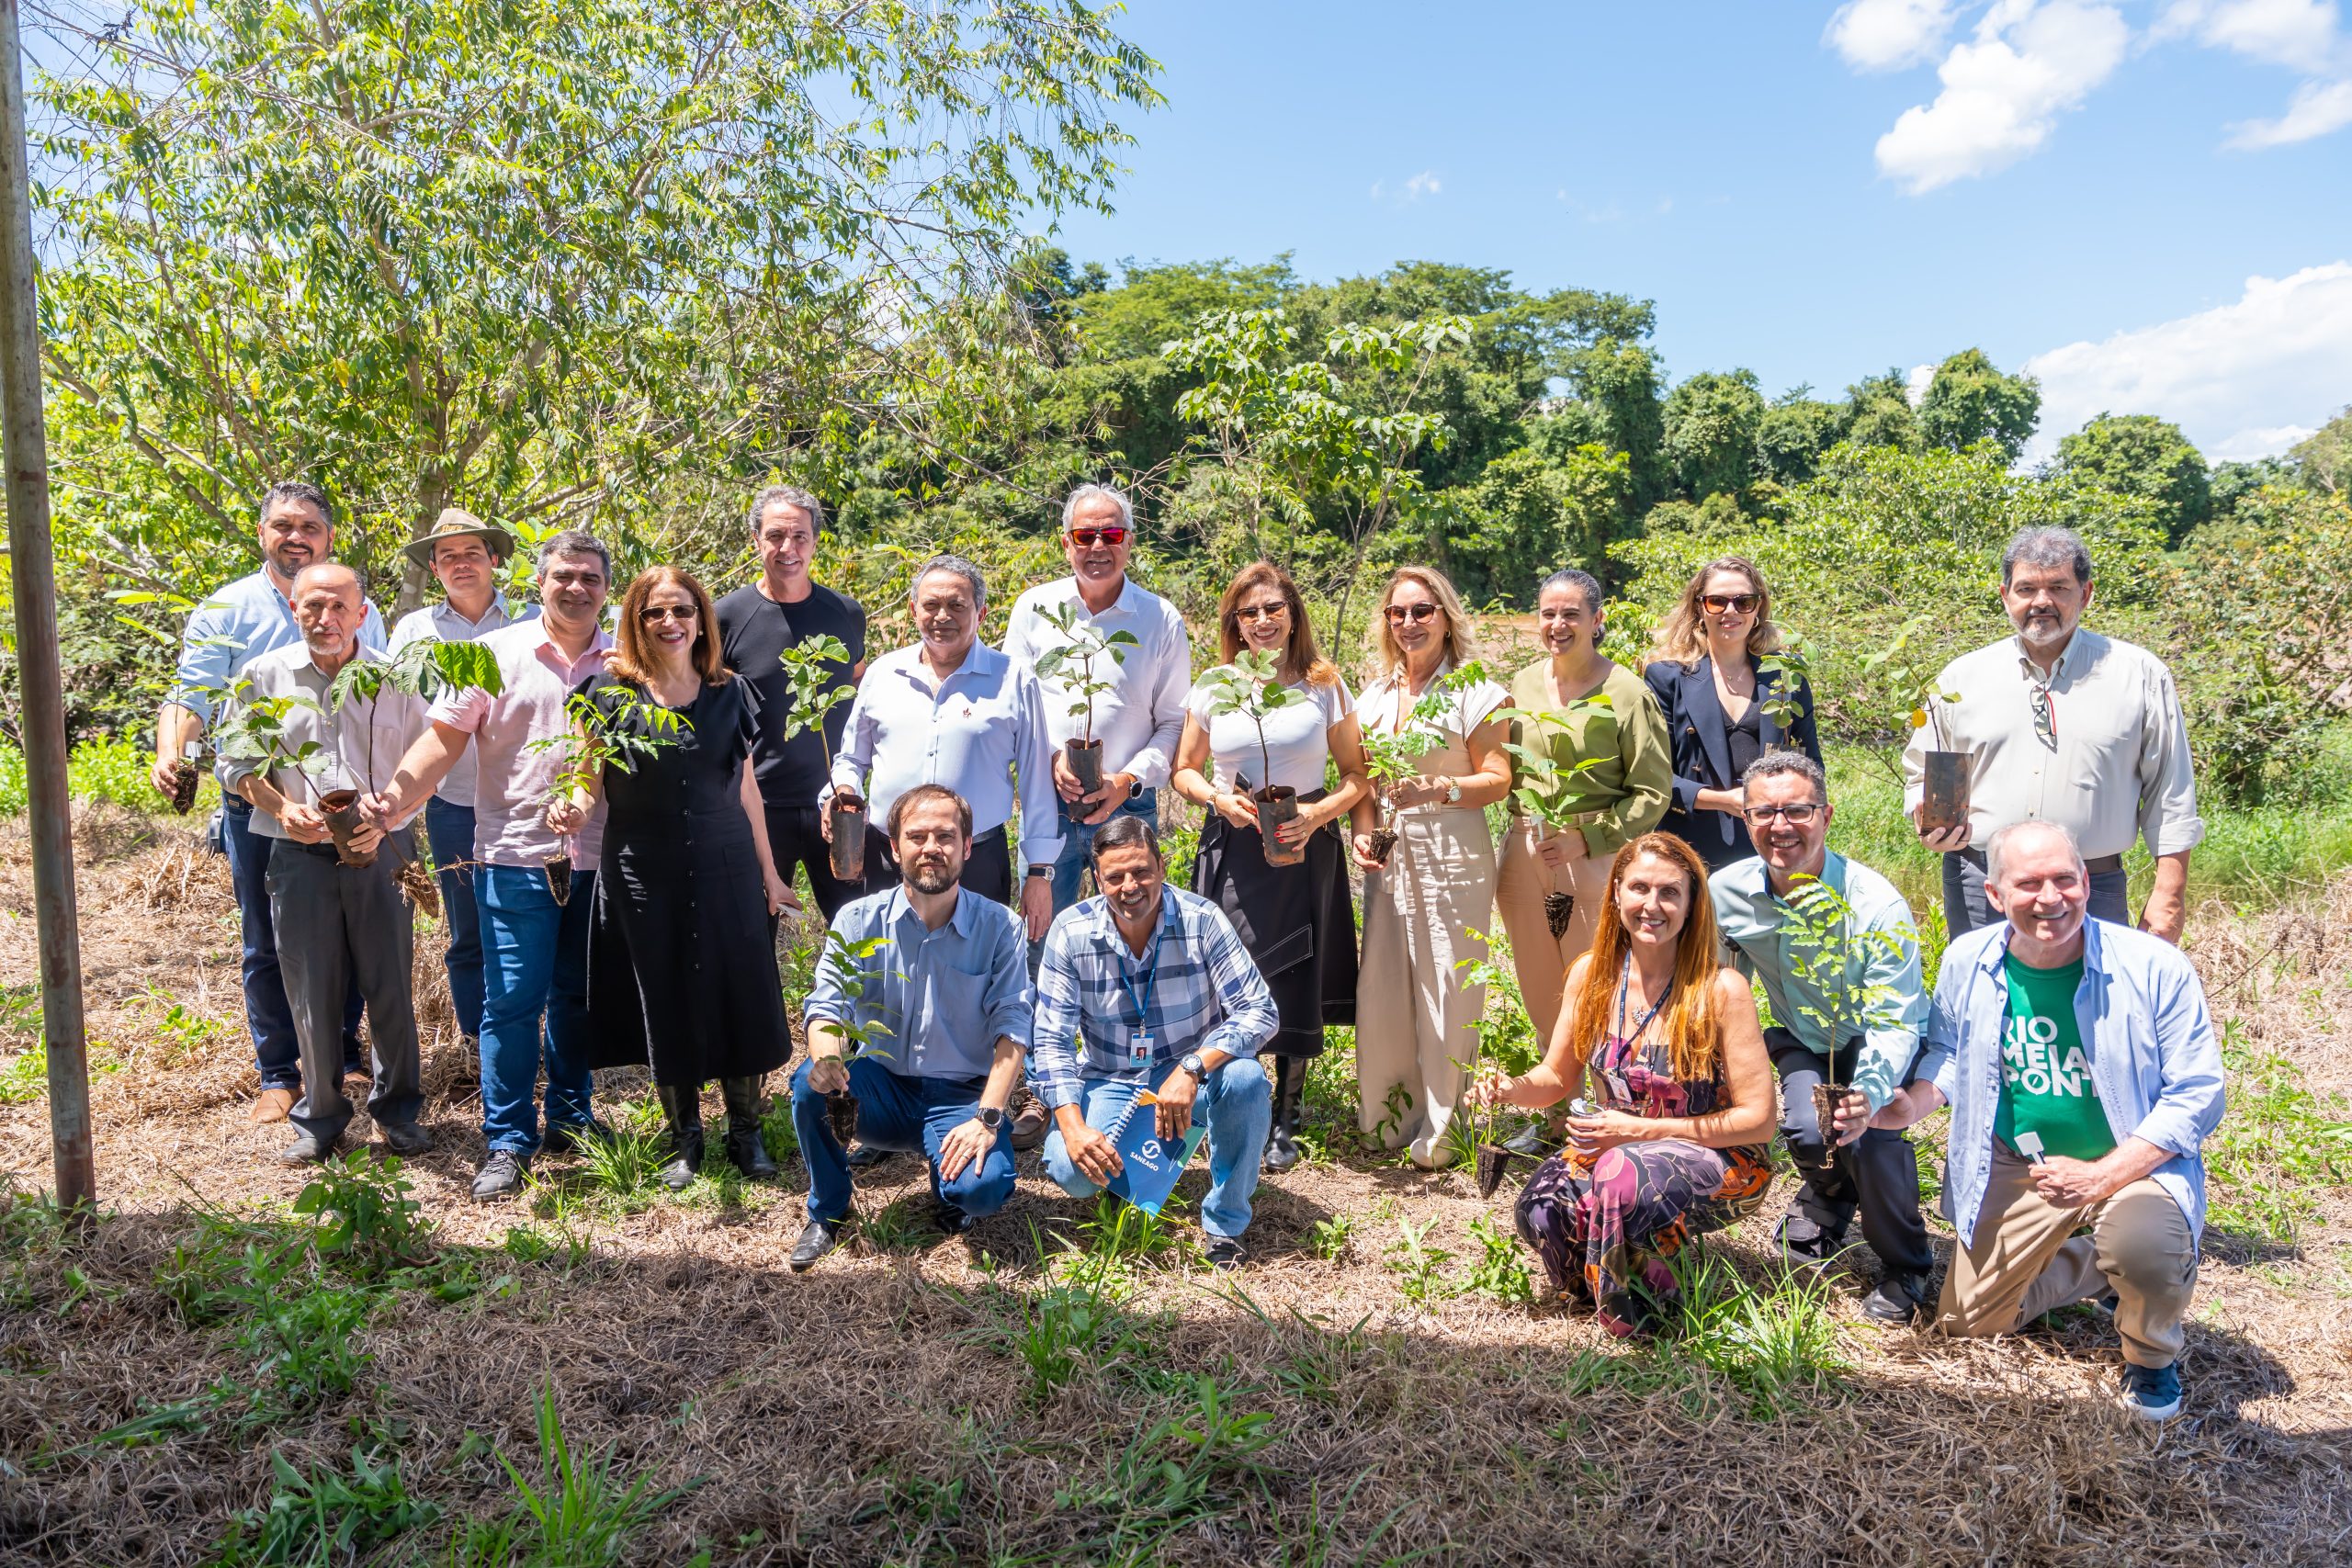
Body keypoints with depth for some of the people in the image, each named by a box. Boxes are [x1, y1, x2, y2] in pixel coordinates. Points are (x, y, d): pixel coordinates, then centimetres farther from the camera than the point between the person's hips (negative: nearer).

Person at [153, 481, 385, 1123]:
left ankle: (343, 1058, 26)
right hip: (256, 809, -1)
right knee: (266, 948, 7)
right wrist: (171, 753, -26)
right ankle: (279, 1074, 19)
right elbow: (192, 697, -6)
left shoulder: (362, 613, 7)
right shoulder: (226, 609, 0)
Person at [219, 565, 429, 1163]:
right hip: (300, 854, 0)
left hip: (380, 852, 0)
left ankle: (397, 1108, 20)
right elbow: (237, 764, 8)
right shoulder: (265, 676, 3)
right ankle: (319, 1115, 21)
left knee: (390, 986, 4)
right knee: (311, 991, 5)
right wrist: (282, 809, -10)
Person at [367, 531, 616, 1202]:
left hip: (596, 859, 2)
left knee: (579, 996, 13)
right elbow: (443, 740, -2)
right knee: (512, 1001, 0)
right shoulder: (495, 654, 1)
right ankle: (507, 1142, 11)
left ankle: (570, 1118, 28)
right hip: (516, 855, -2)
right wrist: (393, 801, -14)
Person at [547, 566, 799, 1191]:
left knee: (740, 998, 1)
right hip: (644, 876, -1)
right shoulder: (611, 693, -1)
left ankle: (745, 1132, 18)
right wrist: (573, 810, -22)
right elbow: (590, 786, 2)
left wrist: (769, 874, 12)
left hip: (726, 871, 1)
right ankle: (684, 1137, 23)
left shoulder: (730, 693, 5)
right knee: (664, 1005, 6)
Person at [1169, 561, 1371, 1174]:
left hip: (1304, 852, -1)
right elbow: (1184, 771, 12)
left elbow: (1356, 777, 5)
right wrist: (1219, 798, -9)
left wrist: (1318, 814, -13)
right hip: (1232, 849, 1)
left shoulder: (1326, 688, 2)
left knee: (1296, 987, 2)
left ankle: (1285, 1118, 20)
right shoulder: (1212, 687, 5)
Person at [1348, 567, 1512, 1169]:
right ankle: (1388, 1117, 19)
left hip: (1453, 855, -5)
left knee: (1446, 989, -3)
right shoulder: (1375, 697, 14)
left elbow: (1497, 780, -8)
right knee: (1381, 985, 4)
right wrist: (1360, 832, 4)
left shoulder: (1473, 690, -2)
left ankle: (1440, 1128, 9)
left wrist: (1437, 790, -24)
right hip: (1389, 855, 5)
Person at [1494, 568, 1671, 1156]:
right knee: (1542, 1000, 12)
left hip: (1596, 859, -5)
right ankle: (1557, 1117, 27)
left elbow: (1653, 790, -7)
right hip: (1525, 857, 5)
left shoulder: (1626, 692, -7)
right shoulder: (1522, 685, 9)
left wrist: (1587, 837, -14)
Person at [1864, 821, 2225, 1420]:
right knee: (1966, 1320, 9)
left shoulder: (2155, 967, -19)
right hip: (2018, 1168, 4)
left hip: (2134, 1161, -4)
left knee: (2143, 1247, -38)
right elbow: (1947, 1053, 10)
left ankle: (2153, 1356, 0)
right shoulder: (1968, 961, -8)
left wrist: (2102, 1176, -25)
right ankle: (2097, 1269, 37)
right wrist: (1908, 1106, -11)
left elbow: (2197, 1094, -16)